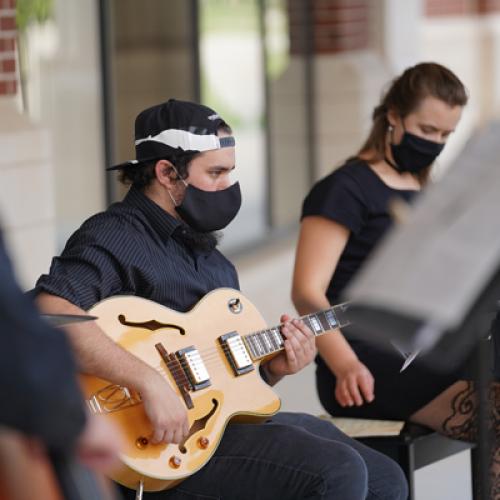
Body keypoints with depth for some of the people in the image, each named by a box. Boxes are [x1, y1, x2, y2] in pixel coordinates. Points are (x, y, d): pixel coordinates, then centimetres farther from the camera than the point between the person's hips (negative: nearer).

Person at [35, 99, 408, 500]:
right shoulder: (115, 237, -10)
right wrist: (150, 382, -34)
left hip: (231, 419, 10)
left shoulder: (210, 256, 20)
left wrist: (271, 368, 4)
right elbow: (49, 311, -31)